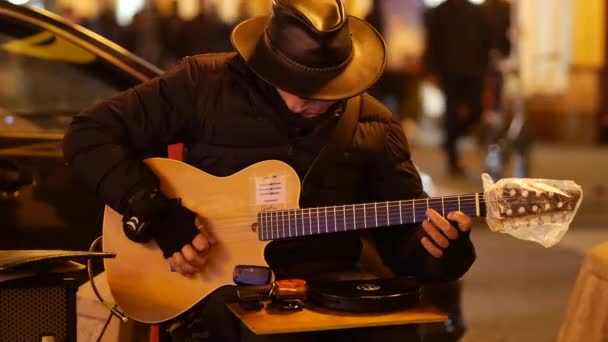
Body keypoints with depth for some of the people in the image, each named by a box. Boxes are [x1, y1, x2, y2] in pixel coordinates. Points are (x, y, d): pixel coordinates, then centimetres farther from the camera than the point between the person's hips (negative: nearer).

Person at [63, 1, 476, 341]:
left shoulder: (375, 127, 7)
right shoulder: (205, 84, -3)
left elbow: (402, 234, 10)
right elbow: (90, 135, -3)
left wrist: (435, 247, -15)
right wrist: (159, 216, -12)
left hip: (330, 285, 4)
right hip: (229, 281, -3)